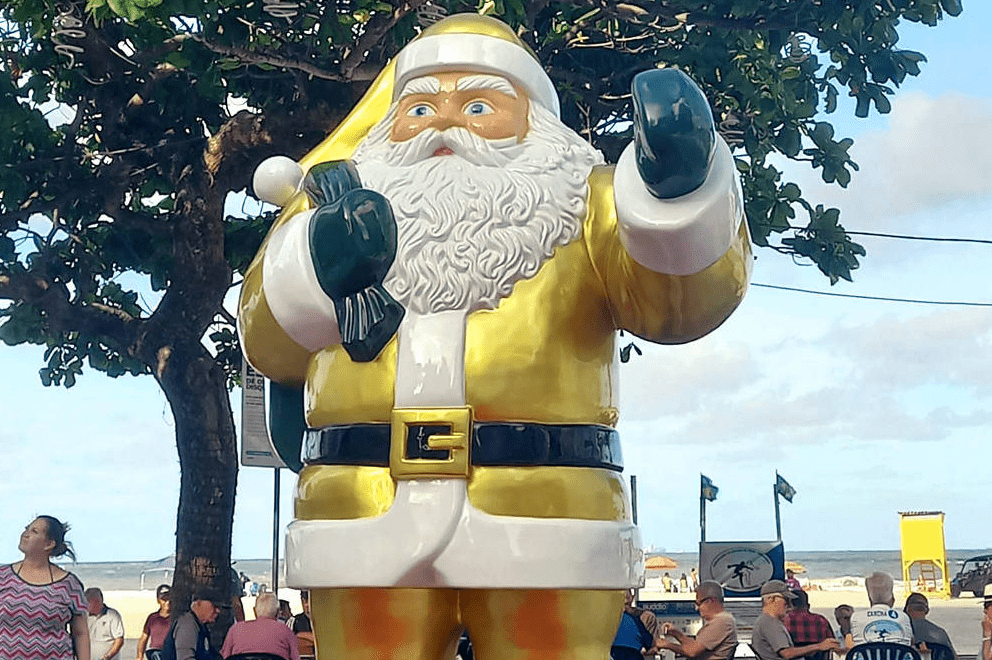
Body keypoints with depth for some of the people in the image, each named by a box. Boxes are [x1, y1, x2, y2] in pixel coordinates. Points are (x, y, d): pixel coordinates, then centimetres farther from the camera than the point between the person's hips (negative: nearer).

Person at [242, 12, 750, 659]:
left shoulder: (582, 204, 13)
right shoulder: (333, 208, 18)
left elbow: (685, 291, -3)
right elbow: (268, 341, 8)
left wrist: (682, 183, -24)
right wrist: (319, 265, -13)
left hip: (545, 518, -1)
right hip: (366, 521, 2)